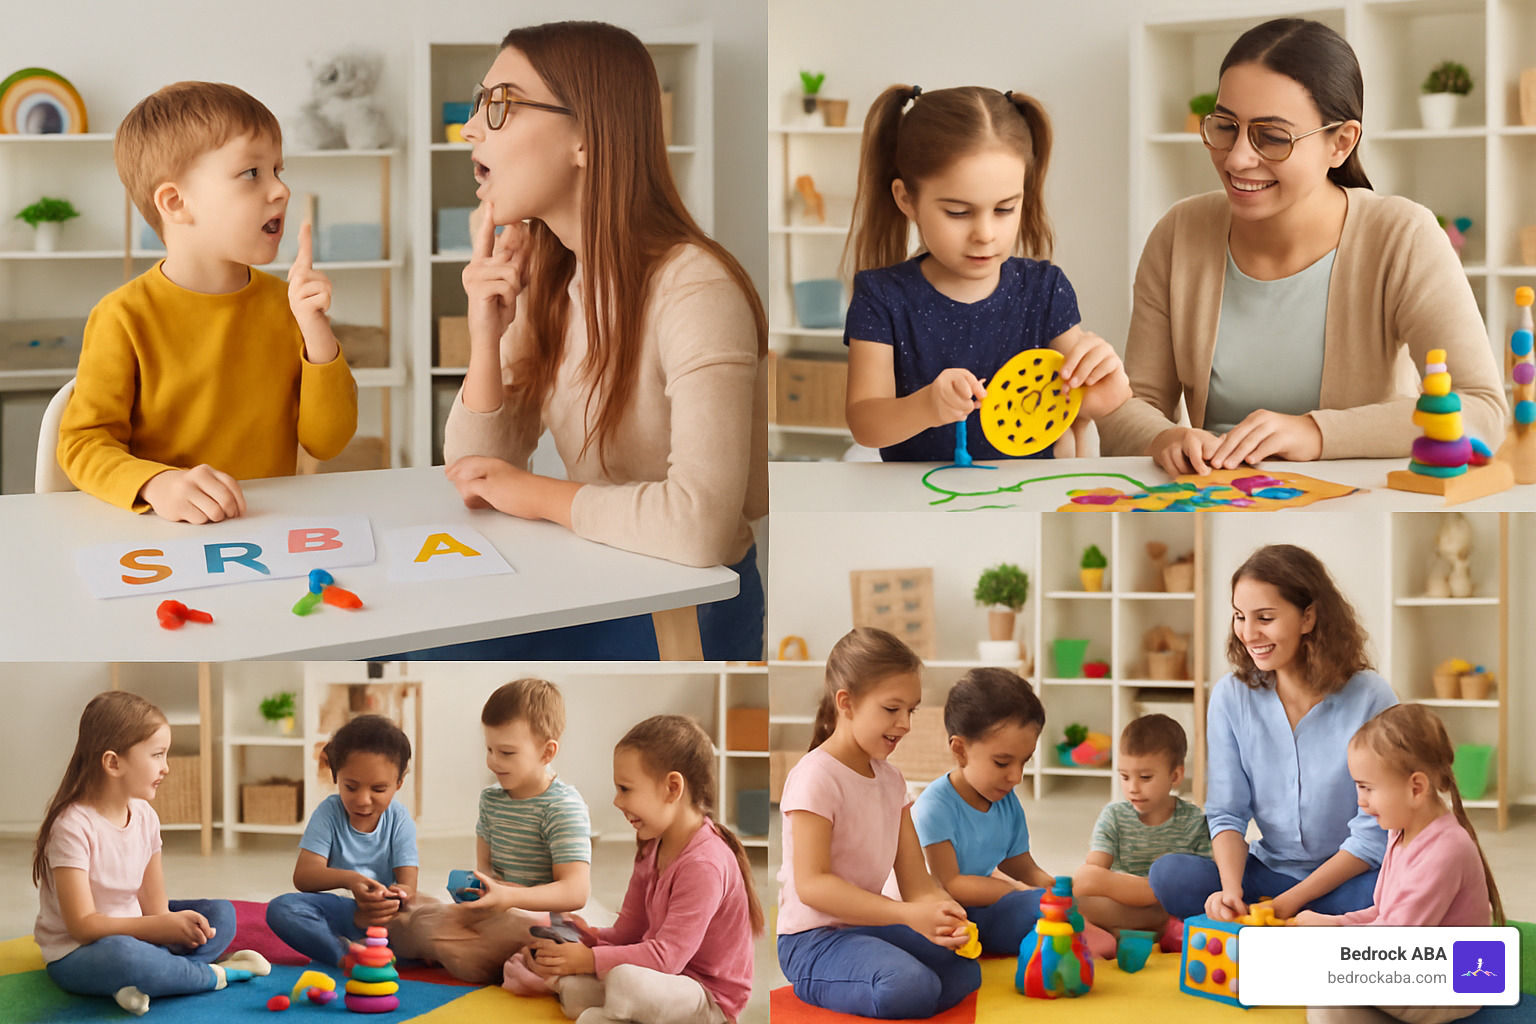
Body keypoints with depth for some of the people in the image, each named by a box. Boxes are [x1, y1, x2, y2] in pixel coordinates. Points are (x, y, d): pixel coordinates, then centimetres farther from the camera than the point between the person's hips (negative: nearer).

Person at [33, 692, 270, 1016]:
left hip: (136, 933, 9)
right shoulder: (74, 827, -22)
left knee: (221, 914, 3)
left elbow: (154, 902, 1)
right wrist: (160, 927, -31)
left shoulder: (144, 816, 2)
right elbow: (82, 925, -25)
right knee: (122, 954, -40)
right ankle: (215, 974, -15)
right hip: (76, 954, -9)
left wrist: (175, 927, -22)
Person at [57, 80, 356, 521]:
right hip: (164, 539, -3)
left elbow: (328, 443, 7)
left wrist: (316, 330, -5)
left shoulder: (284, 304, 9)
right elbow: (83, 444, -6)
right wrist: (157, 485, -25)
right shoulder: (124, 318, -5)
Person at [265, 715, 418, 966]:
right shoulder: (329, 813, -5)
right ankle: (346, 955, -42)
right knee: (281, 909, -30)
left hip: (383, 912, 0)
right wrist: (347, 879, -37)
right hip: (338, 911, 0)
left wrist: (396, 897, -41)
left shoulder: (399, 820, -3)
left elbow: (408, 885, -13)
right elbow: (303, 876, -15)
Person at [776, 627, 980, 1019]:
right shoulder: (816, 777, -15)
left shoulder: (890, 779, 11)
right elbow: (812, 884, -23)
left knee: (970, 966, -9)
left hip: (869, 924, 9)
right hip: (814, 938, -9)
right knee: (911, 987, -32)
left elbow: (915, 879, 6)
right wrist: (908, 914, -29)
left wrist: (940, 917, -19)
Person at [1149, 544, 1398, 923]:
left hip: (1349, 877, -3)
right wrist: (1232, 890, -23)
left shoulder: (1371, 699, -13)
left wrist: (1289, 902, -19)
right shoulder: (1231, 696, -2)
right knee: (1169, 875, -23)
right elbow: (1226, 813, -2)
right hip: (1269, 871, 3)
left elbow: (1373, 835, -13)